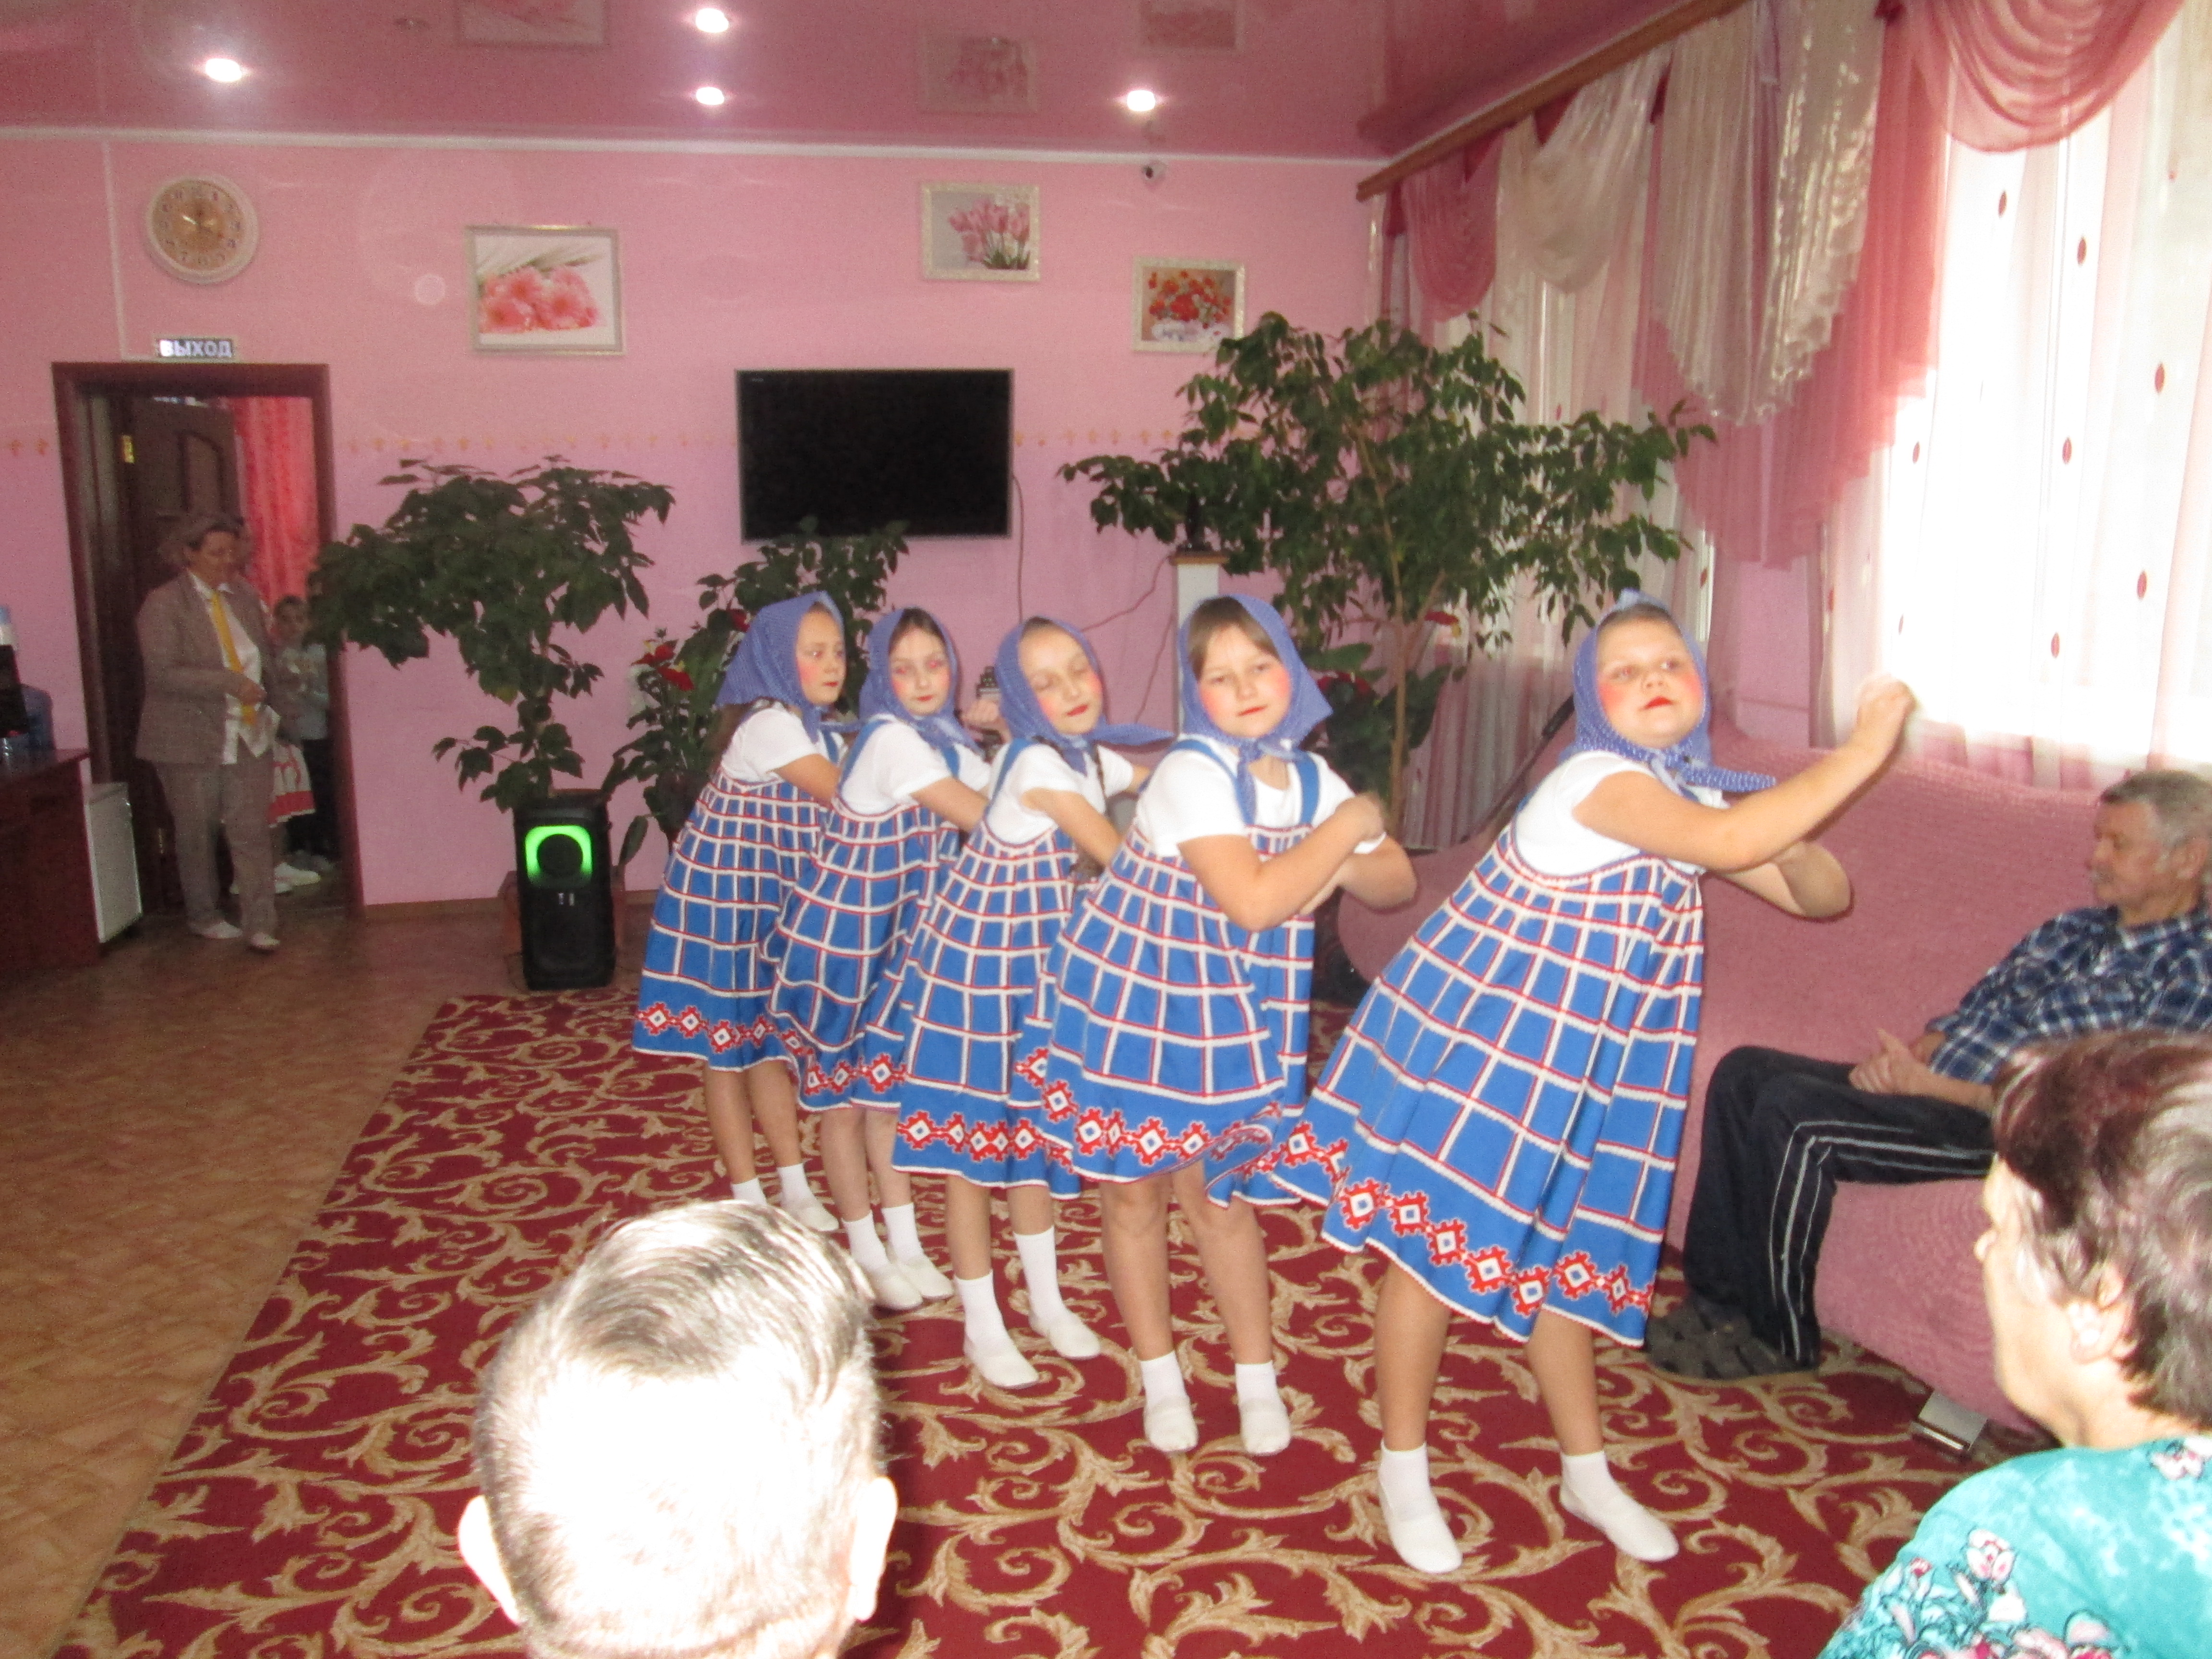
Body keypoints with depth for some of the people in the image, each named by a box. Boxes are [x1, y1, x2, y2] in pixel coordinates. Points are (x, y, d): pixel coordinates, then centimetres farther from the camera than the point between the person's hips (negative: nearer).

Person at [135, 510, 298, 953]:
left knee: (252, 832, -2)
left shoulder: (245, 596, 9)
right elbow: (162, 672, -18)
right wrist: (230, 683, -23)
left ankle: (259, 924, -1)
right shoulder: (163, 604, -8)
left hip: (248, 737, 4)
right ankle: (203, 917, 27)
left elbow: (266, 658, 19)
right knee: (197, 835, 10)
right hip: (190, 741, -3)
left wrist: (281, 706, 14)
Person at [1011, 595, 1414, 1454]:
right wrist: (1347, 826, -21)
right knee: (1133, 1191, 9)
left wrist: (1343, 864, -16)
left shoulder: (1310, 779, -2)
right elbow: (1252, 901, -33)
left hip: (1229, 1019, 4)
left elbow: (1397, 884, 6)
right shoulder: (1191, 774, -22)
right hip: (1128, 1003, -4)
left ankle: (1257, 1379, 26)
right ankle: (1162, 1382, 26)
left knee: (1219, 1195, 10)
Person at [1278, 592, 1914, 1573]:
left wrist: (1799, 847, -14)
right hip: (1478, 1043, -8)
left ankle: (1586, 1474, 34)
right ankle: (1403, 1471, 21)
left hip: (1588, 1068, 8)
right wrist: (1861, 752, -29)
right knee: (1436, 1242, 3)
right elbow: (1733, 843, -37)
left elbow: (1821, 898, 8)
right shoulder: (1599, 779, -22)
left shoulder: (1700, 799, 5)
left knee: (1558, 1257, 19)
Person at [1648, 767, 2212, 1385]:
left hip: (2001, 1127, -9)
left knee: (1790, 1111, -26)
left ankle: (1781, 1339, -9)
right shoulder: (2075, 929, 18)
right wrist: (1904, 1058, -5)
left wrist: (1927, 1083, -19)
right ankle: (1719, 1295, -2)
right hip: (1928, 1085, 9)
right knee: (1743, 1071, -7)